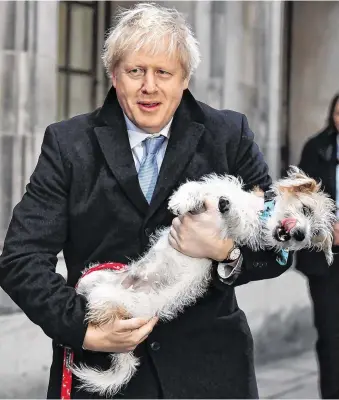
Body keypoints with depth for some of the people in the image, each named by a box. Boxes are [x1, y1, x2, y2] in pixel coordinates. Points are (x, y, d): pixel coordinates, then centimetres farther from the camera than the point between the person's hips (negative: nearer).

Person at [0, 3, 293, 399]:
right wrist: (83, 329, -20)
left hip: (207, 367, 1)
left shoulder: (230, 135, -2)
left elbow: (279, 245, 0)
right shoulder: (68, 143, -3)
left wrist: (227, 252, -21)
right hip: (99, 365, 0)